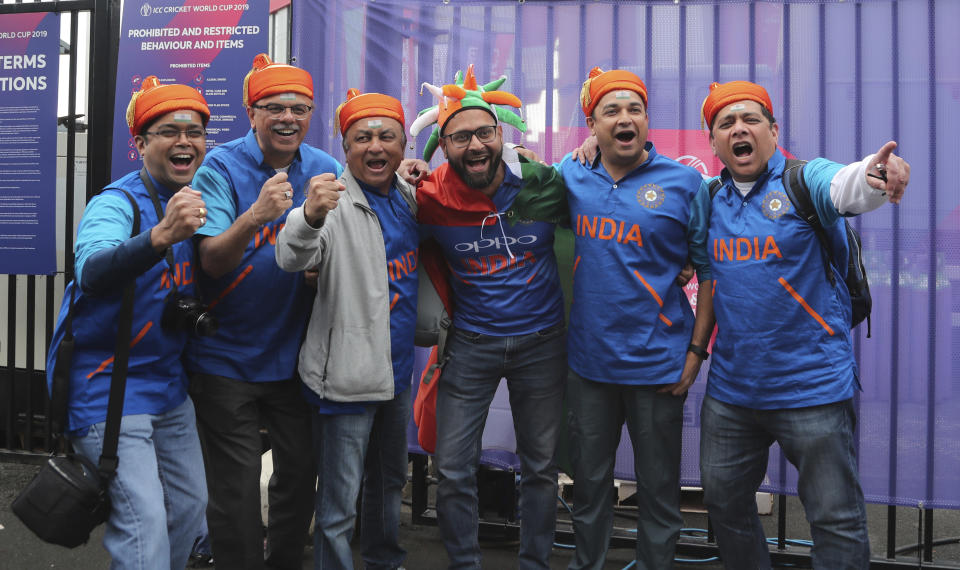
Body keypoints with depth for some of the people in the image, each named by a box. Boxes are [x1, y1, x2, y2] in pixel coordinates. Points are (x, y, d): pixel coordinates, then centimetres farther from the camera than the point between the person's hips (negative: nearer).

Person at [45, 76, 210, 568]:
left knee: (190, 502, 15)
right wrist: (161, 236, -53)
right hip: (109, 384, -7)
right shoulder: (117, 204, -16)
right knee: (145, 519, -14)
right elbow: (92, 272, -37)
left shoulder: (198, 204, 6)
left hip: (168, 382, 8)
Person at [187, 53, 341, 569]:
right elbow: (213, 261, -21)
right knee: (236, 490, 2)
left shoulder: (323, 170, 0)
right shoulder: (222, 167, -11)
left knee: (300, 472, 15)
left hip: (294, 352, 4)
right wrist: (255, 215, -39)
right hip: (226, 357, -4)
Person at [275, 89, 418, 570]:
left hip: (397, 368, 8)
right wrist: (309, 217, -54)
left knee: (390, 479, 25)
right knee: (339, 504, 0)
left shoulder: (409, 196, 4)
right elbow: (290, 258, -34)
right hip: (347, 375, -7)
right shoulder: (334, 200, -16)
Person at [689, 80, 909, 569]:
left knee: (836, 520, 4)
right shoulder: (709, 199, 6)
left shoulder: (805, 181, -10)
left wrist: (873, 175, -55)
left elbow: (843, 188, -31)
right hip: (729, 389, 6)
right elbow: (694, 256, 23)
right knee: (724, 501, 19)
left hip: (812, 388, -5)